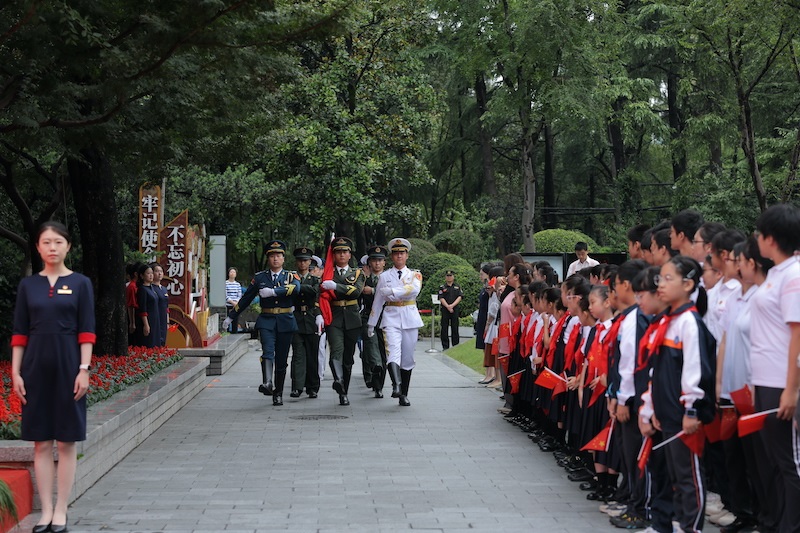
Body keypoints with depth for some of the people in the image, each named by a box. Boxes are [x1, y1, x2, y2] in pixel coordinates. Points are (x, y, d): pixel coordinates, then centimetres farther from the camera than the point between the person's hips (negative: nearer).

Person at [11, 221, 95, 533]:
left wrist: (84, 370, -10)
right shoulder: (28, 285, 7)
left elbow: (86, 331, -2)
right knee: (41, 442, 4)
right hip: (36, 367, 2)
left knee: (66, 442, 1)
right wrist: (15, 372, 0)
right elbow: (19, 333, 7)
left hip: (68, 366, -2)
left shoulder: (80, 283, 1)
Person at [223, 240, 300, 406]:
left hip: (285, 322, 0)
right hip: (266, 321, 0)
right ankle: (267, 383, -41)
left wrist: (273, 291, -24)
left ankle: (278, 394, 17)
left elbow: (296, 288, -18)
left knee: (281, 360, 5)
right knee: (268, 351, -24)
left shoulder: (291, 276, 6)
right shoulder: (259, 278, 9)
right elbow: (245, 299, 16)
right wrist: (231, 317, 19)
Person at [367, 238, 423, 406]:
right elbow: (377, 301, 13)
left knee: (408, 357, 4)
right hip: (391, 318, -1)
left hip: (410, 318, 1)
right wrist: (371, 323, 13)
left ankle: (403, 394, 12)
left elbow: (415, 289, -14)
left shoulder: (415, 275, 9)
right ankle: (396, 386, -40)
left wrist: (392, 291, -18)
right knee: (393, 352, -22)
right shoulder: (384, 276, 11)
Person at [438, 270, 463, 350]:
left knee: (455, 328, 2)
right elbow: (441, 298, -2)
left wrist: (452, 305, -13)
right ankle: (445, 346, 5)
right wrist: (448, 306, -14)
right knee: (444, 328, 0)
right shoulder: (442, 287, 6)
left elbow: (459, 297, 0)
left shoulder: (457, 287, 10)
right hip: (445, 310, -1)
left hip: (455, 309, 1)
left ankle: (456, 345, 7)